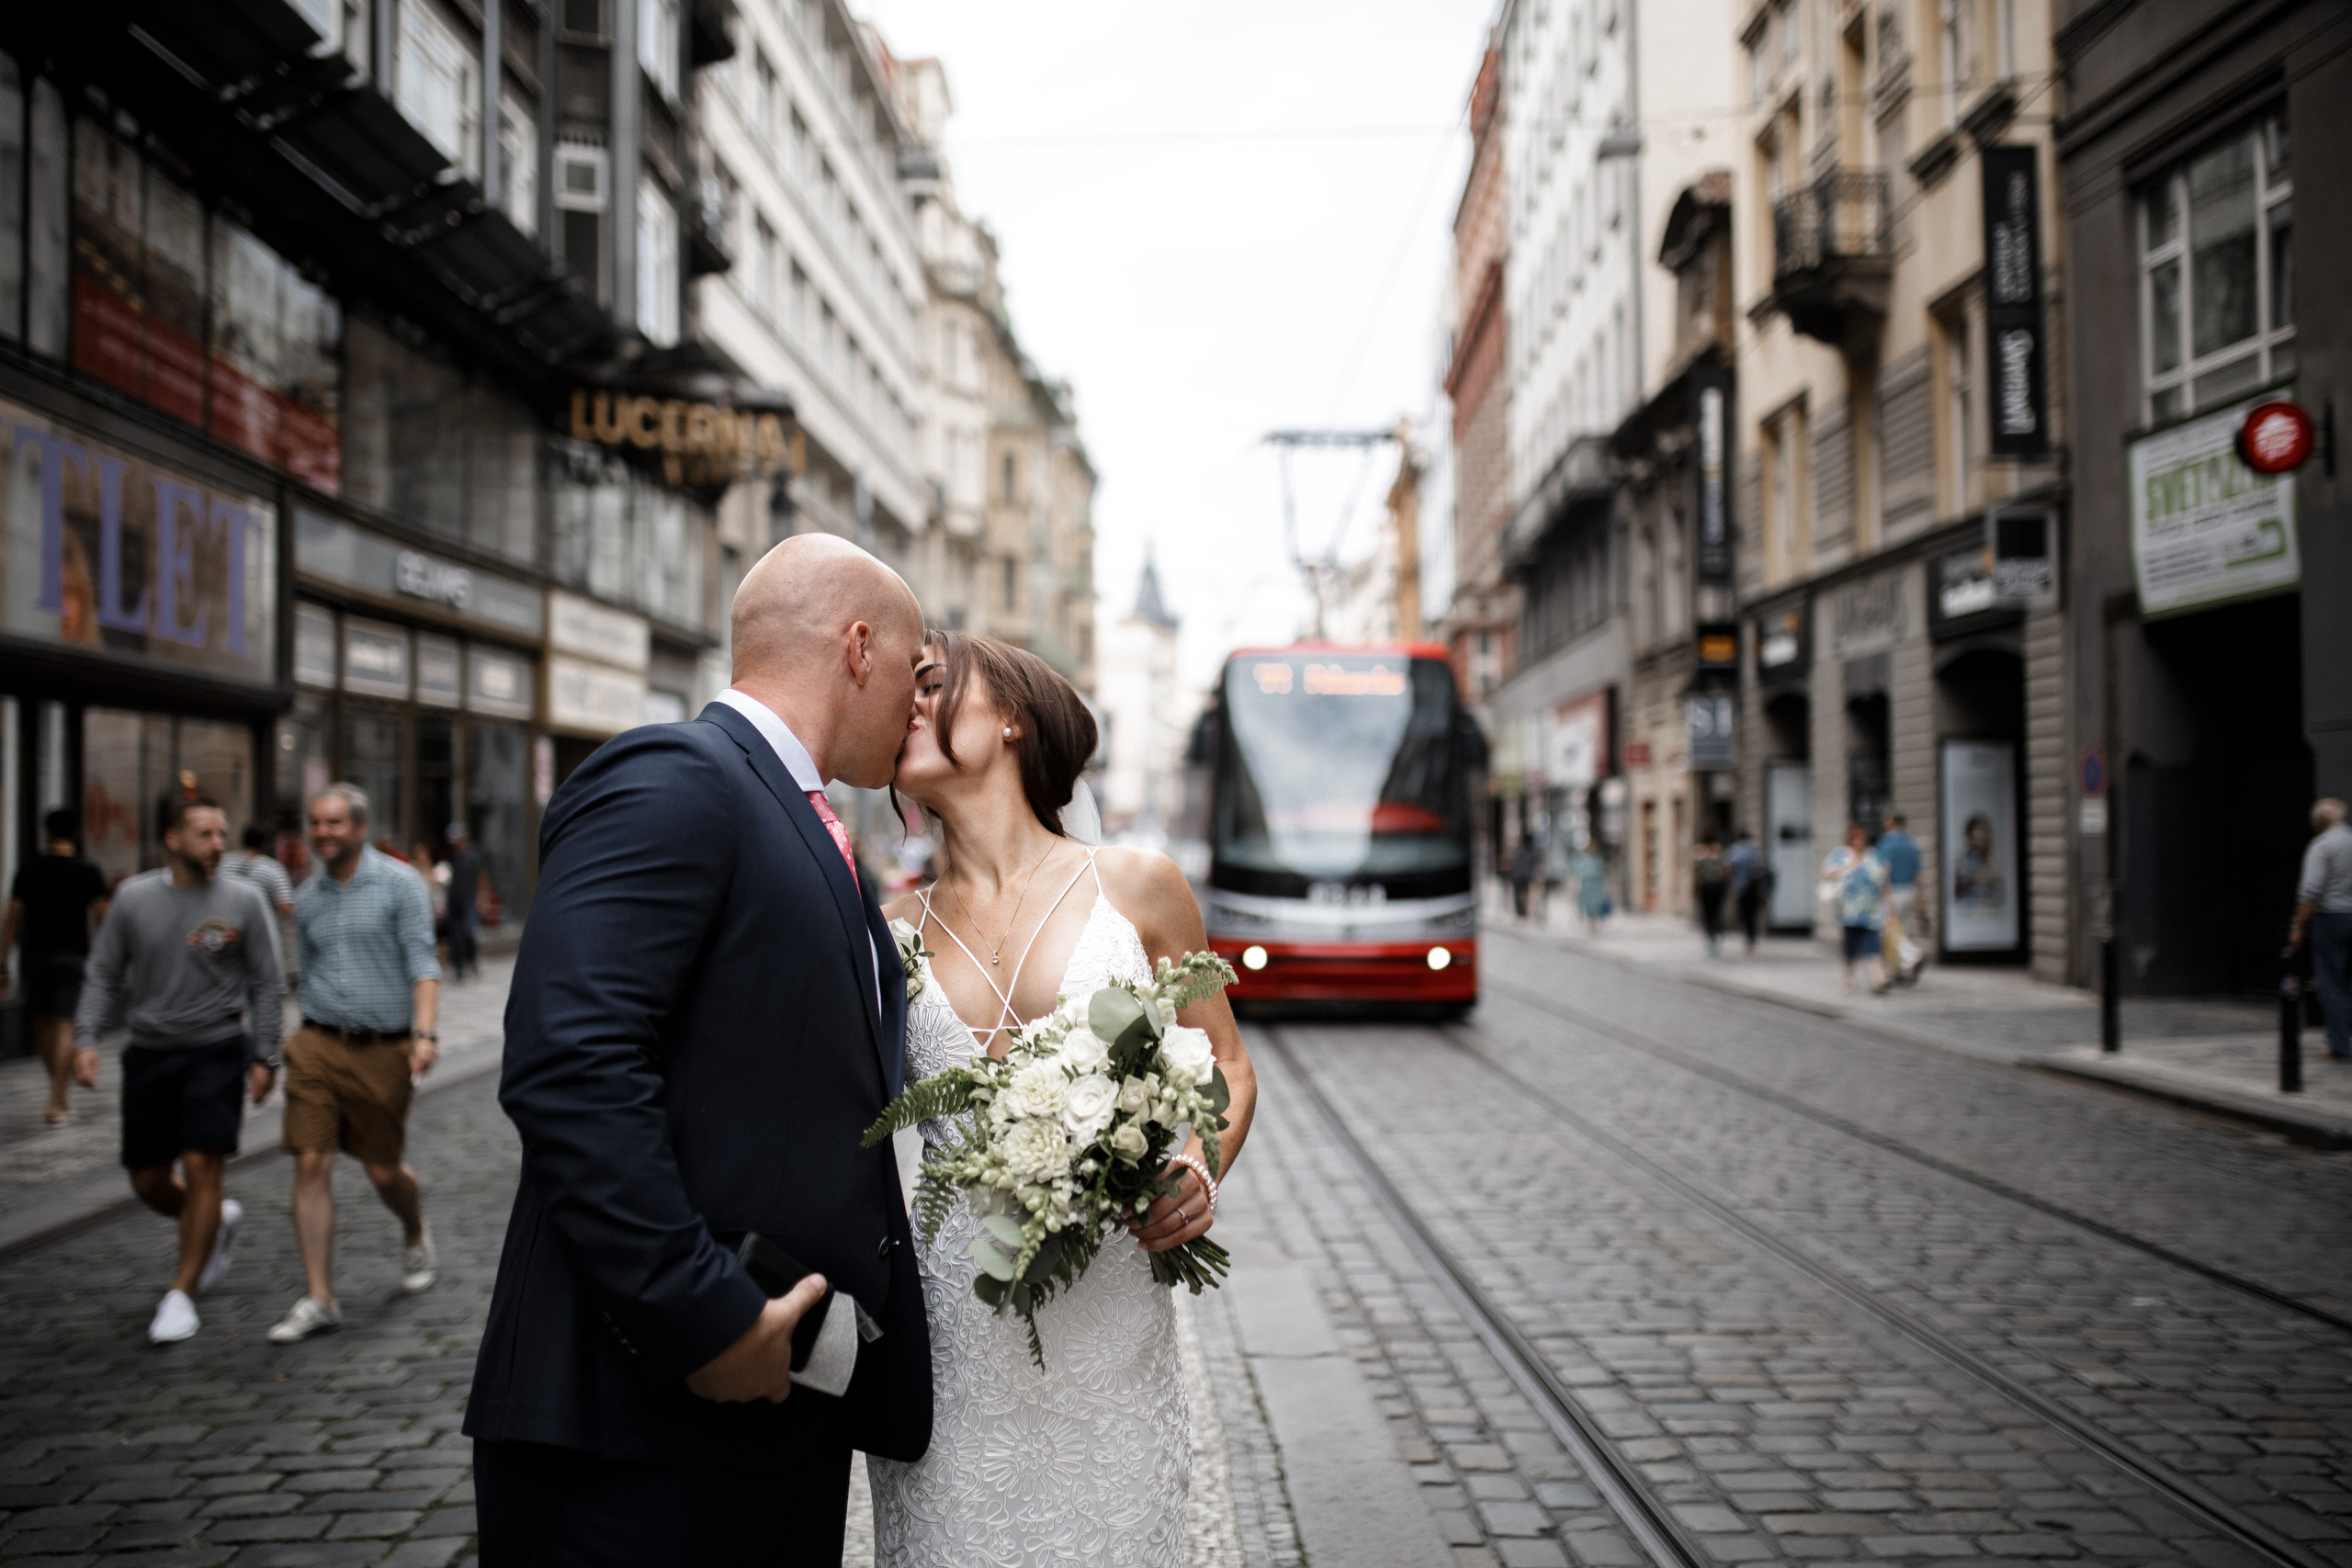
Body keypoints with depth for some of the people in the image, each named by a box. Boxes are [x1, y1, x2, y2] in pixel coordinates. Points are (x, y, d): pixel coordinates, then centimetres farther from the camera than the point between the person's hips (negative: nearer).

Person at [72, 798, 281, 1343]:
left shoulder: (242, 901, -3)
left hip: (217, 1050, -3)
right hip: (148, 1052, 3)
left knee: (200, 1168, -11)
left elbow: (266, 984, 1)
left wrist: (265, 1056, -4)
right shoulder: (133, 898, 2)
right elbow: (103, 975, 8)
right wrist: (86, 1038, -5)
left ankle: (181, 1295, 1)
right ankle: (217, 1220, 38)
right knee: (148, 1182, 7)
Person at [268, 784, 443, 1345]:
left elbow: (422, 963, -9)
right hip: (318, 1045, 3)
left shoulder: (399, 884, -3)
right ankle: (318, 1298, -2)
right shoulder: (307, 897, 11)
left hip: (383, 1049, -3)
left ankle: (416, 1237, 39)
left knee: (384, 1170, 6)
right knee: (310, 1165, -7)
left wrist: (424, 1033, -22)